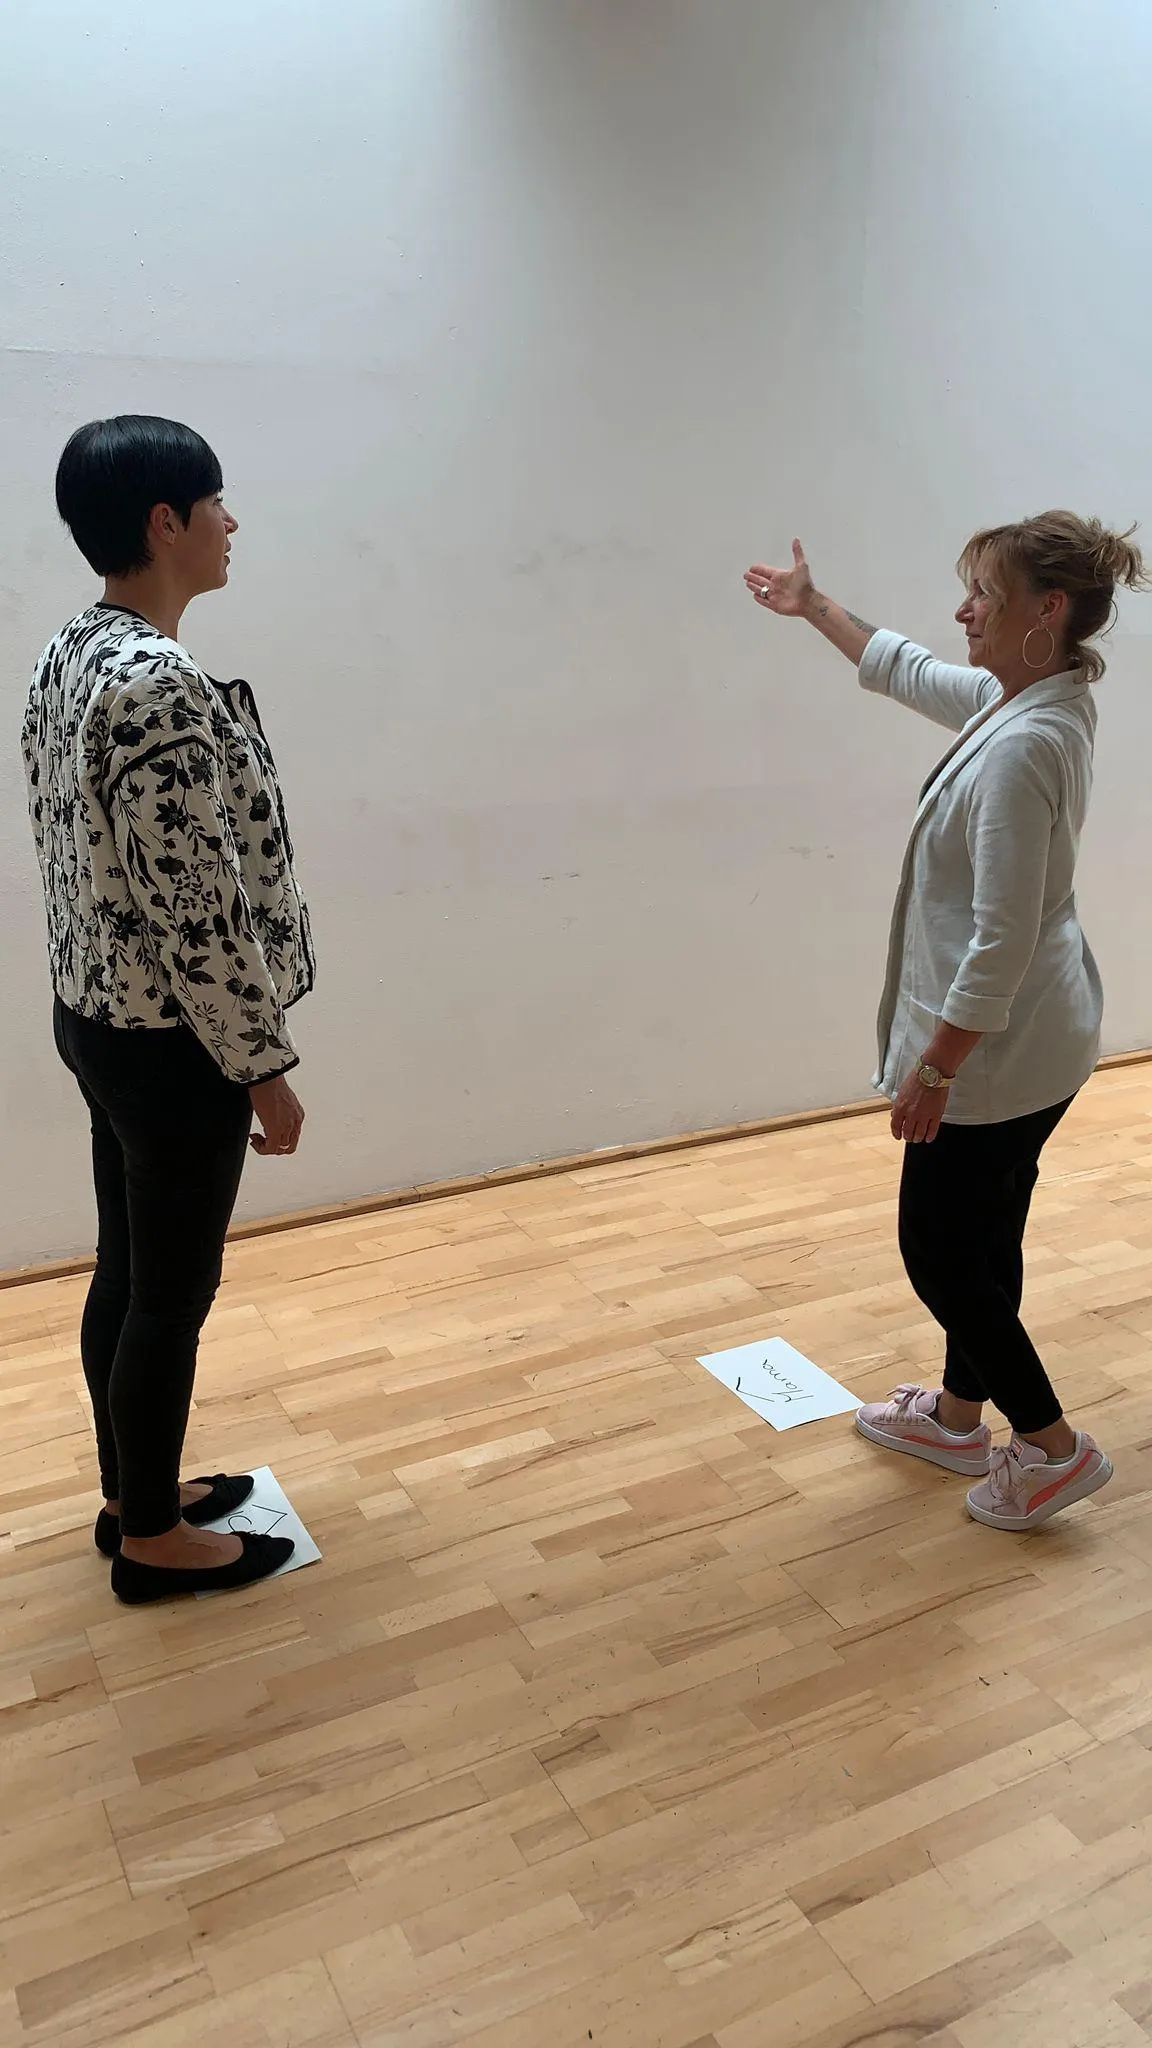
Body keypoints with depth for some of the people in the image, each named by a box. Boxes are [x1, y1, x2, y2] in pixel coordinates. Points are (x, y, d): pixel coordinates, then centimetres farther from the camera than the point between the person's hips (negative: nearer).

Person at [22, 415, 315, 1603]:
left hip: (96, 1016, 10)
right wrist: (266, 1068, -16)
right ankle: (151, 1539, 25)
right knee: (173, 1294, 6)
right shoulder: (162, 685, -24)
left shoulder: (67, 658, 7)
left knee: (125, 1271, 20)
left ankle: (132, 1491, 38)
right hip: (171, 1039, -10)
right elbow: (198, 905, -25)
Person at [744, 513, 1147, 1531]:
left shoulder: (1025, 746, -27)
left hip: (999, 1049, -10)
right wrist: (816, 607, 30)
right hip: (1038, 1037, 10)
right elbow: (913, 674, 21)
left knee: (941, 1249, 5)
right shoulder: (1025, 698, 2)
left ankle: (1054, 1447, 19)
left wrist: (934, 1068, -21)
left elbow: (1000, 941, -27)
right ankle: (959, 1415, 38)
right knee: (980, 1235, 21)